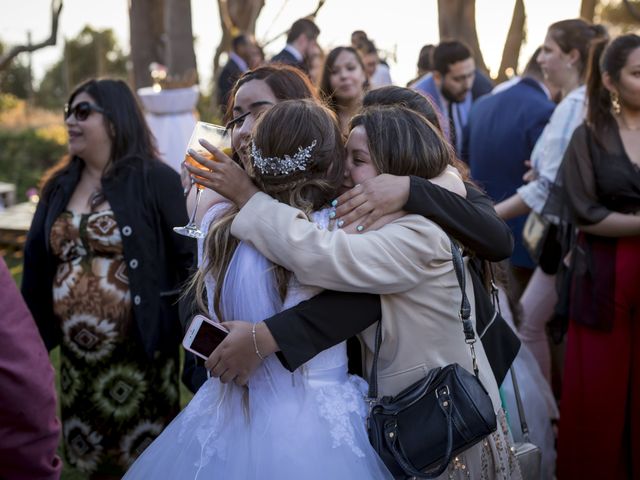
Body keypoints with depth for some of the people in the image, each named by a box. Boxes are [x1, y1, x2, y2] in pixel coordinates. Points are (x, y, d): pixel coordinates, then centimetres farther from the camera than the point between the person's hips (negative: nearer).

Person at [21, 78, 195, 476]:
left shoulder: (156, 181, -8)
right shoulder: (59, 188, 9)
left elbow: (189, 257, -12)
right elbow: (36, 265, 10)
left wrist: (186, 324, -18)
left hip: (140, 353, -5)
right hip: (78, 356, 6)